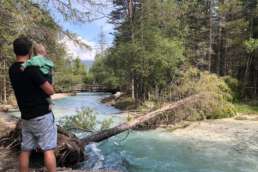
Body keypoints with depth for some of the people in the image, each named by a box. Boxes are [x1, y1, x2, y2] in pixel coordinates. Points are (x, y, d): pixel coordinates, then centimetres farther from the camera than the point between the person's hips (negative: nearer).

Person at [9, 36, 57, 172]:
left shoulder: (12, 70, 6)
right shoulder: (31, 69, -18)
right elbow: (50, 91, -16)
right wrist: (47, 82, 6)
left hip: (26, 117, 7)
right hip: (42, 115, -7)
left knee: (25, 150, 13)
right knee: (48, 149, -1)